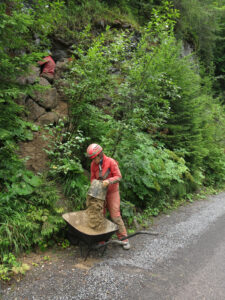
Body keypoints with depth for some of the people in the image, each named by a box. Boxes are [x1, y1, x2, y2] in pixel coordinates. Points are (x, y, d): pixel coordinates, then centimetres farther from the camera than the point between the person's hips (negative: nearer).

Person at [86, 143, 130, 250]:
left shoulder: (111, 162, -16)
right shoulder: (93, 164, -2)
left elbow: (118, 177, -16)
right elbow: (93, 178, 6)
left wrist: (109, 181, -33)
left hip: (112, 192, -4)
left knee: (115, 216, -5)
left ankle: (123, 238, 8)